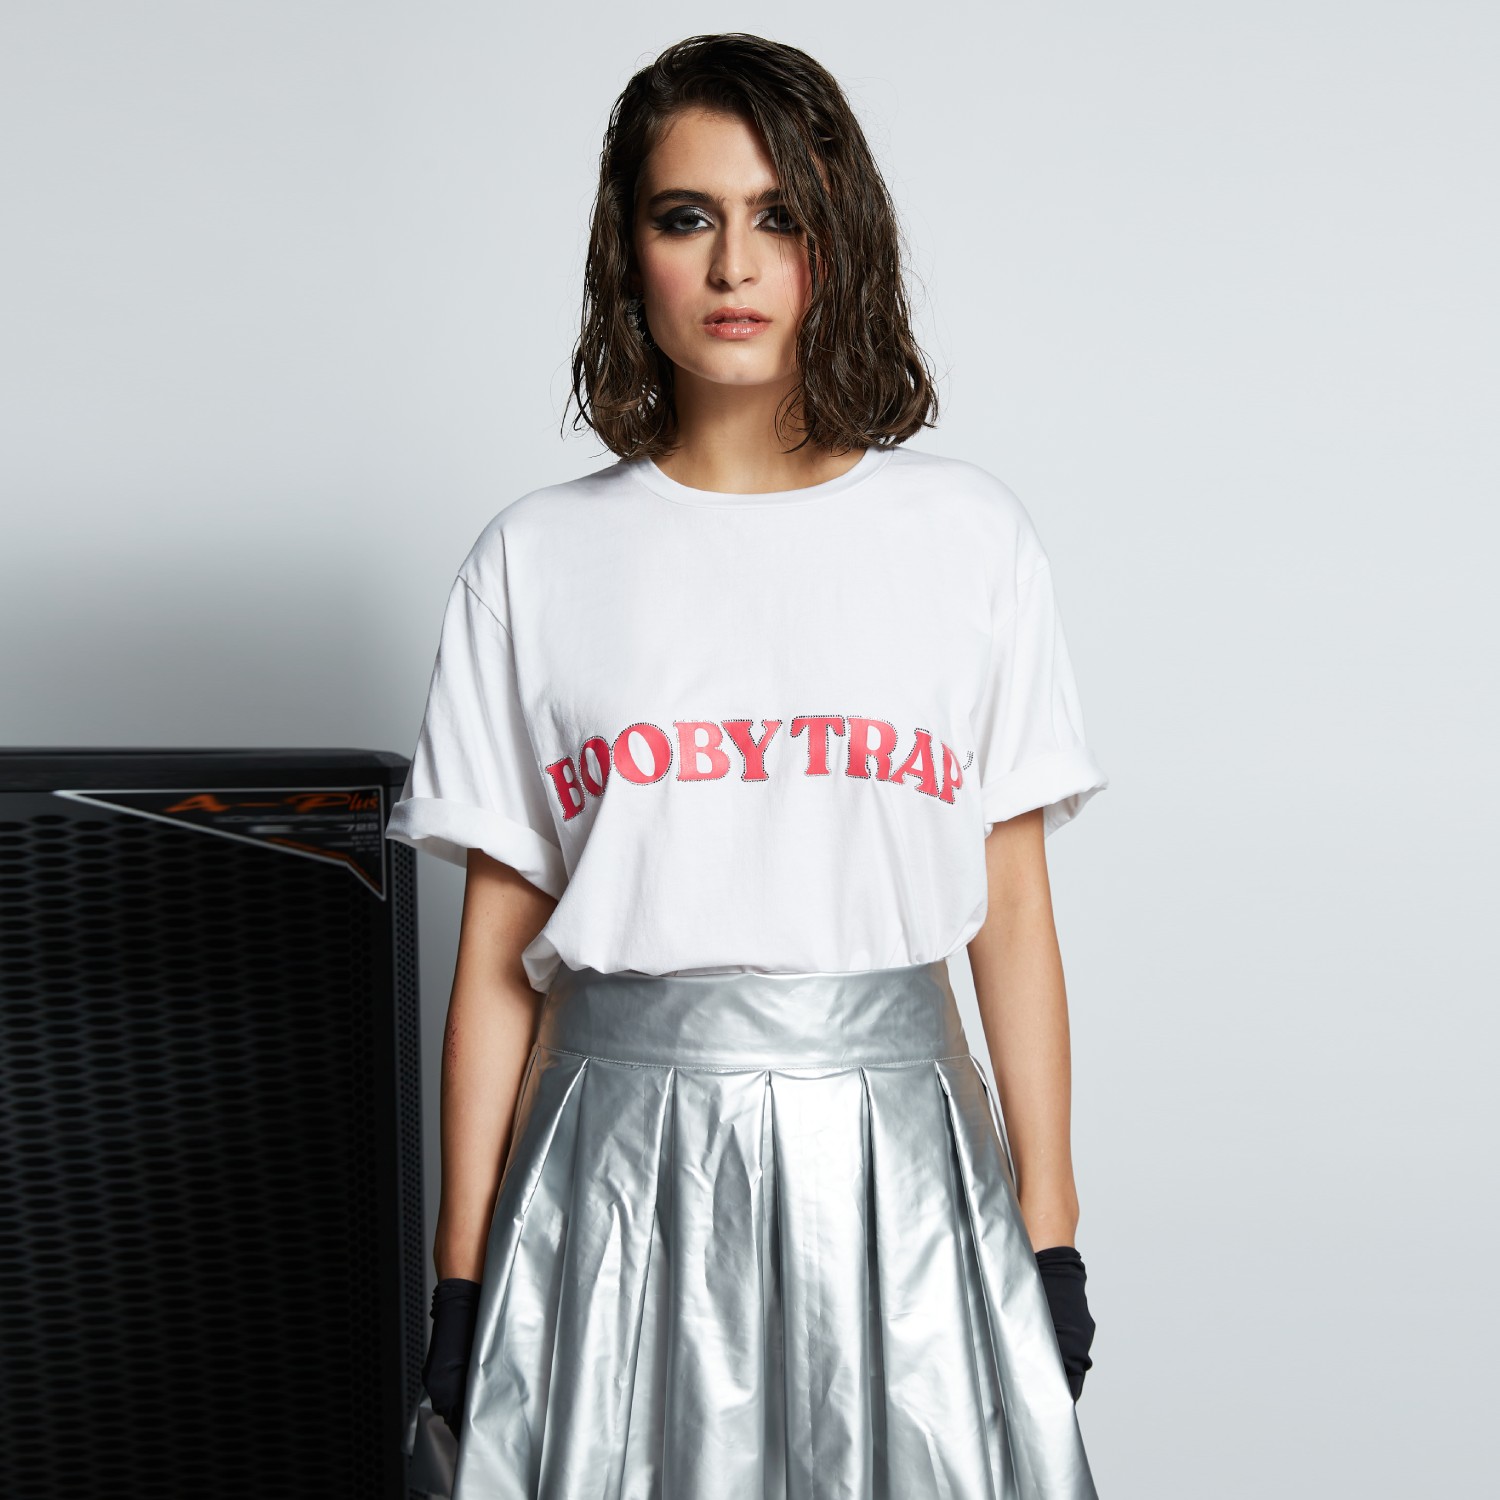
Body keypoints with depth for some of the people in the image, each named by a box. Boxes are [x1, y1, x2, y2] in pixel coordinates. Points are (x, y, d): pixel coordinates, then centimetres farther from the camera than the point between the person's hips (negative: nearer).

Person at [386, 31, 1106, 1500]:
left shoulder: (968, 535, 2)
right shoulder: (536, 561, 1)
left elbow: (1013, 913, 3)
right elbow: (497, 951, 2)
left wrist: (1050, 1236, 2)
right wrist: (461, 1280, 1)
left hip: (891, 1141, 1)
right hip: (628, 1155, 0)